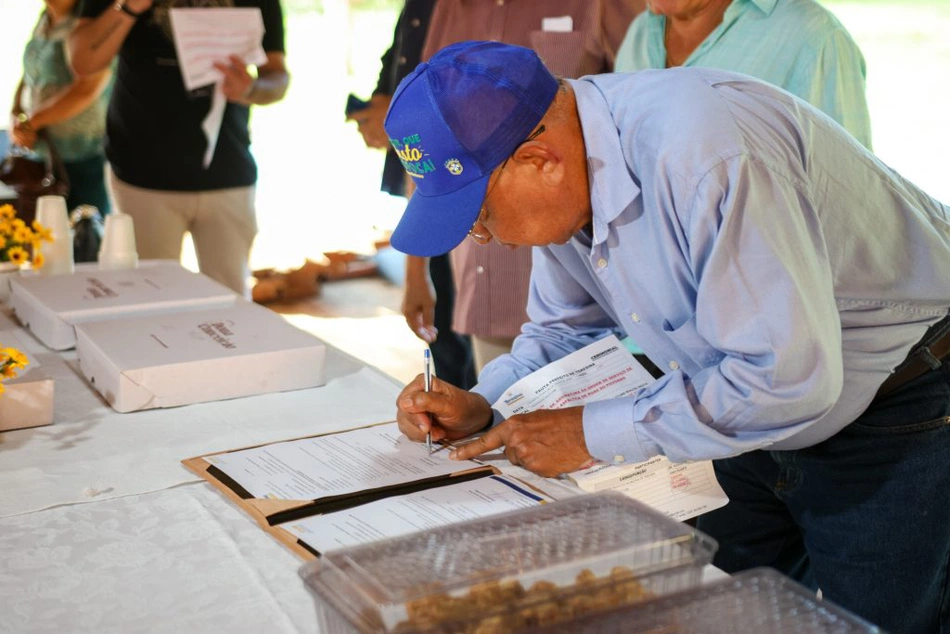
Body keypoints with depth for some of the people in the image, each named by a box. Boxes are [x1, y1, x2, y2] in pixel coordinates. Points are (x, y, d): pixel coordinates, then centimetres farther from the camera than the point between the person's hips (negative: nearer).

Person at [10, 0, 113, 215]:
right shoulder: (45, 21, 11)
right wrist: (16, 117, -1)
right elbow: (28, 78, 19)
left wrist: (30, 122, -12)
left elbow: (85, 89, -22)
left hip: (85, 159, -7)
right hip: (39, 155, 7)